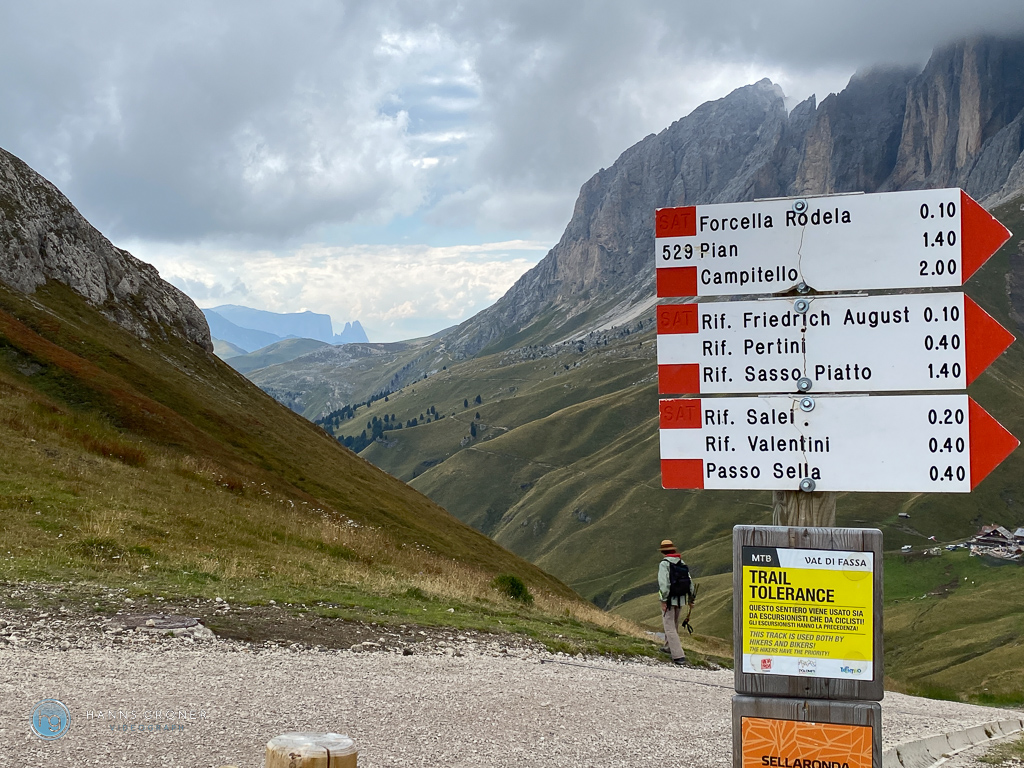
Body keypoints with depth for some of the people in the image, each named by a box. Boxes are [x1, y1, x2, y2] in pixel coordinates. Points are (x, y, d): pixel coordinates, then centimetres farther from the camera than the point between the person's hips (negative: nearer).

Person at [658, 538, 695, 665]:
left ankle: (679, 656, -12)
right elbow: (689, 580, 9)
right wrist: (691, 597, 17)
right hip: (680, 599, 7)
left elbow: (664, 583, -19)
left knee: (670, 627, -4)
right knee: (674, 625, 24)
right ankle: (669, 647, 43)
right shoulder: (682, 563, 8)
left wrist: (664, 600, -17)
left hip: (669, 600, -7)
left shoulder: (664, 564, -11)